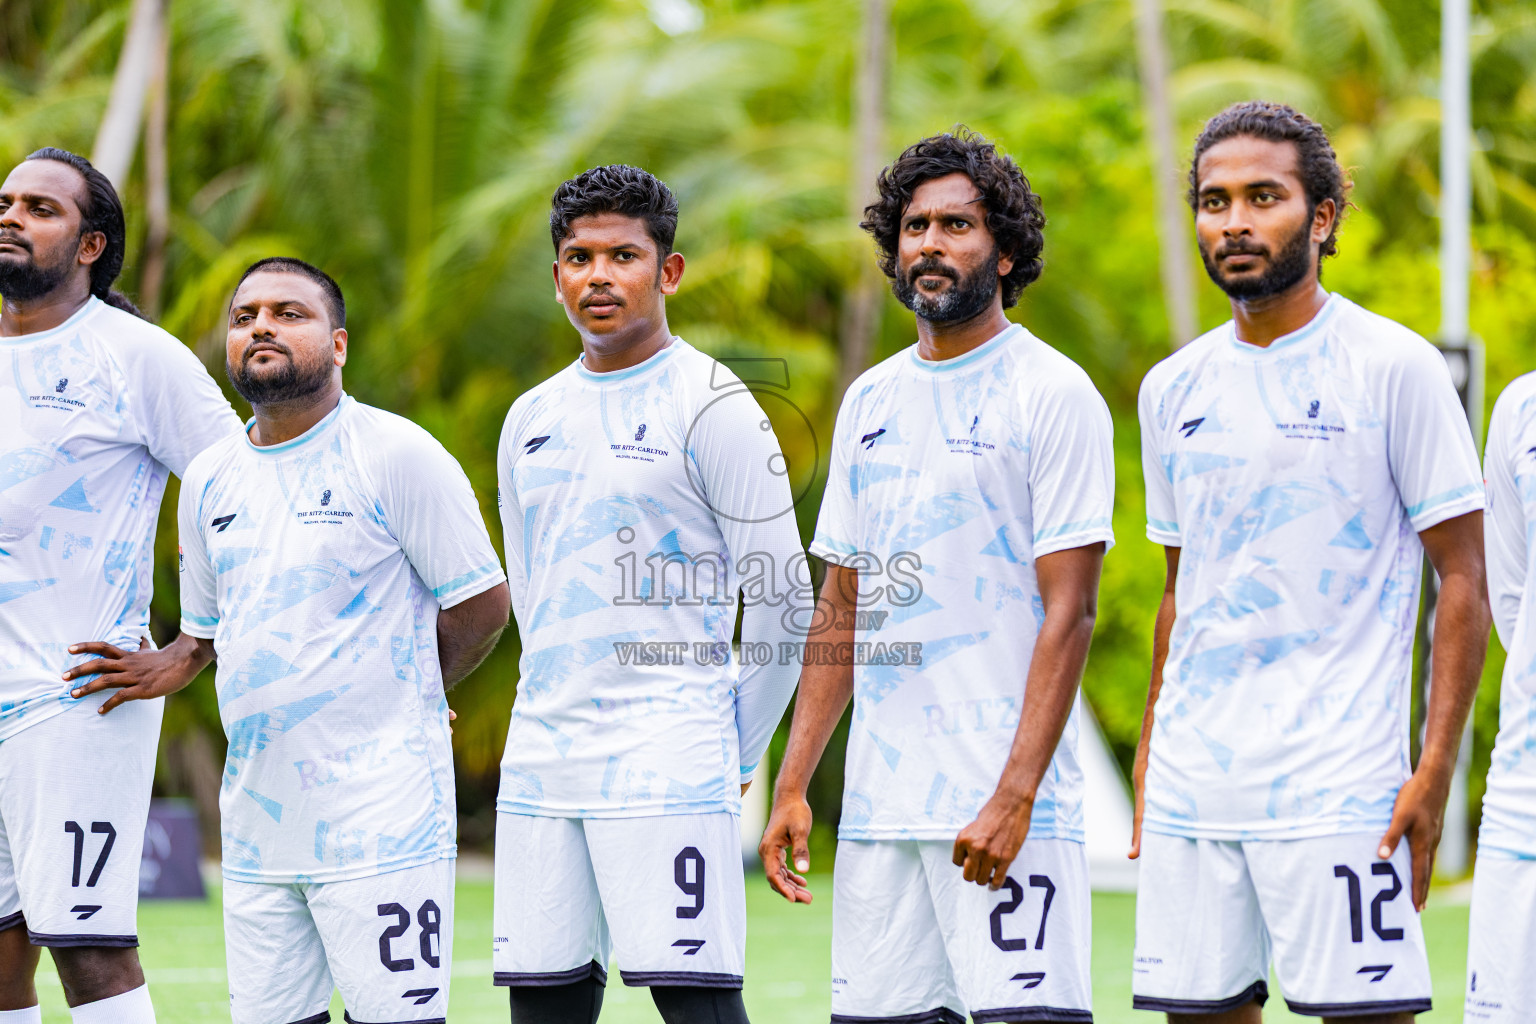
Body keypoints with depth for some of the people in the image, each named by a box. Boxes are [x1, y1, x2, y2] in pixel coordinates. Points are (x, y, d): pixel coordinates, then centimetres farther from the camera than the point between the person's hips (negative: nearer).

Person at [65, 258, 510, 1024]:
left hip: (379, 816, -6)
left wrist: (396, 697, 4)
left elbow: (482, 604, -2)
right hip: (257, 825, 6)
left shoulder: (396, 455, -6)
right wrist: (175, 666, 5)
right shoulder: (209, 479, 14)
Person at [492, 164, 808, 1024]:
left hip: (670, 766, -6)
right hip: (541, 761, 6)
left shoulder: (713, 406, -5)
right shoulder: (532, 420, 15)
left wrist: (736, 756, 1)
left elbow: (783, 602, -4)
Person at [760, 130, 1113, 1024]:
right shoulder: (870, 401, 15)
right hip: (878, 805, 7)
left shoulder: (1053, 394, -5)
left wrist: (1014, 796, -18)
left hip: (1004, 805, -7)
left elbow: (1068, 612, -11)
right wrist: (793, 784, 12)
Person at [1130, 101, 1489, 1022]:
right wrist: (1152, 753, 14)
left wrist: (1435, 770, -12)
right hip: (1191, 789, 5)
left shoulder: (1395, 368, -4)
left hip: (1339, 788, -5)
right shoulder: (1174, 389, 13)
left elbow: (1463, 580, -4)